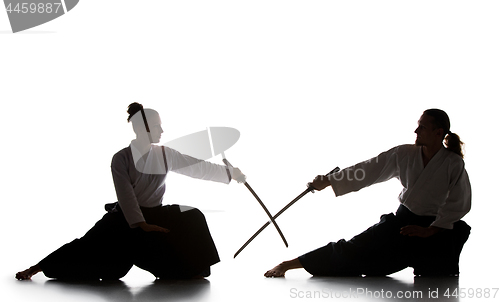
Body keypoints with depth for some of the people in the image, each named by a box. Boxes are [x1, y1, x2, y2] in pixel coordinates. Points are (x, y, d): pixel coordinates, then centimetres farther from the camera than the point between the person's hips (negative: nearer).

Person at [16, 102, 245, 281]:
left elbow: (198, 167, 1)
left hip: (155, 215, 4)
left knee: (192, 218, -18)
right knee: (89, 246, -11)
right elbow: (126, 195, -22)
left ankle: (192, 271, -10)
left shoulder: (165, 155, -3)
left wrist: (230, 173, 2)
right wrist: (142, 224, -31)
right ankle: (35, 269, -1)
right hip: (125, 218, -3)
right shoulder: (121, 158, -14)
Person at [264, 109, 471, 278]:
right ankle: (289, 264, -8)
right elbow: (368, 170, -2)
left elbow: (459, 203, -11)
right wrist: (328, 182, -5)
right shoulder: (404, 155, -4)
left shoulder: (453, 164, -14)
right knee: (353, 250, -5)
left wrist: (430, 230, -11)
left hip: (434, 231, -2)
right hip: (401, 221, 2)